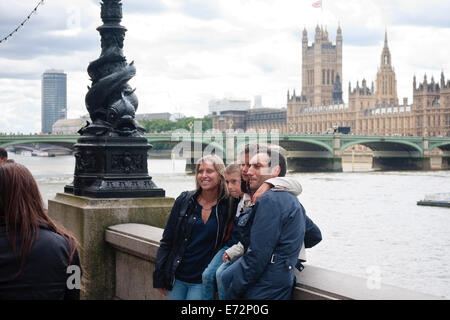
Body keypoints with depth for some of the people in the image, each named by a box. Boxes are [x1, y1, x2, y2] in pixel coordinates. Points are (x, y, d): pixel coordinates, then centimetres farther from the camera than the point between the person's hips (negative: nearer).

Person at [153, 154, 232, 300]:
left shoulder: (227, 206, -4)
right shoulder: (184, 201, 1)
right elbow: (166, 240, 4)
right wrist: (159, 277, 1)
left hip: (202, 282, -2)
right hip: (177, 278, 2)